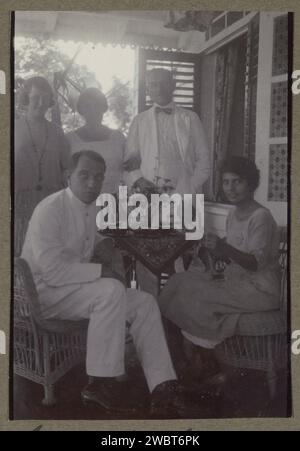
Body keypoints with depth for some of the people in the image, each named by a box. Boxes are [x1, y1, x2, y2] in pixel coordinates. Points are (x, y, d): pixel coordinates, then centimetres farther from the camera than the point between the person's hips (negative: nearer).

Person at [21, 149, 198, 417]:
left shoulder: (91, 208, 8)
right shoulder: (50, 209, -19)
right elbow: (52, 270, -26)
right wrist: (101, 271, -22)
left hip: (75, 288, 8)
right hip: (45, 292, -8)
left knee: (145, 303, -9)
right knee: (111, 290, -33)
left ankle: (162, 389, -11)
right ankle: (102, 384, -20)